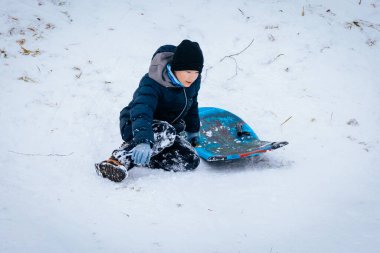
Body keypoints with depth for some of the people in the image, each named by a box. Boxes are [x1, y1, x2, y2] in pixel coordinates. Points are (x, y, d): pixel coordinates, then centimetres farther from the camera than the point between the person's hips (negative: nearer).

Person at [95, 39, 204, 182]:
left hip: (168, 130, 7)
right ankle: (119, 160, -44)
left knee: (191, 161, -22)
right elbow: (141, 112, -46)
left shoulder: (193, 81, -7)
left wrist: (193, 130, 25)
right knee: (166, 133, -41)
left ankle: (136, 157, -22)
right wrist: (143, 141, -62)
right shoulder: (151, 84, -29)